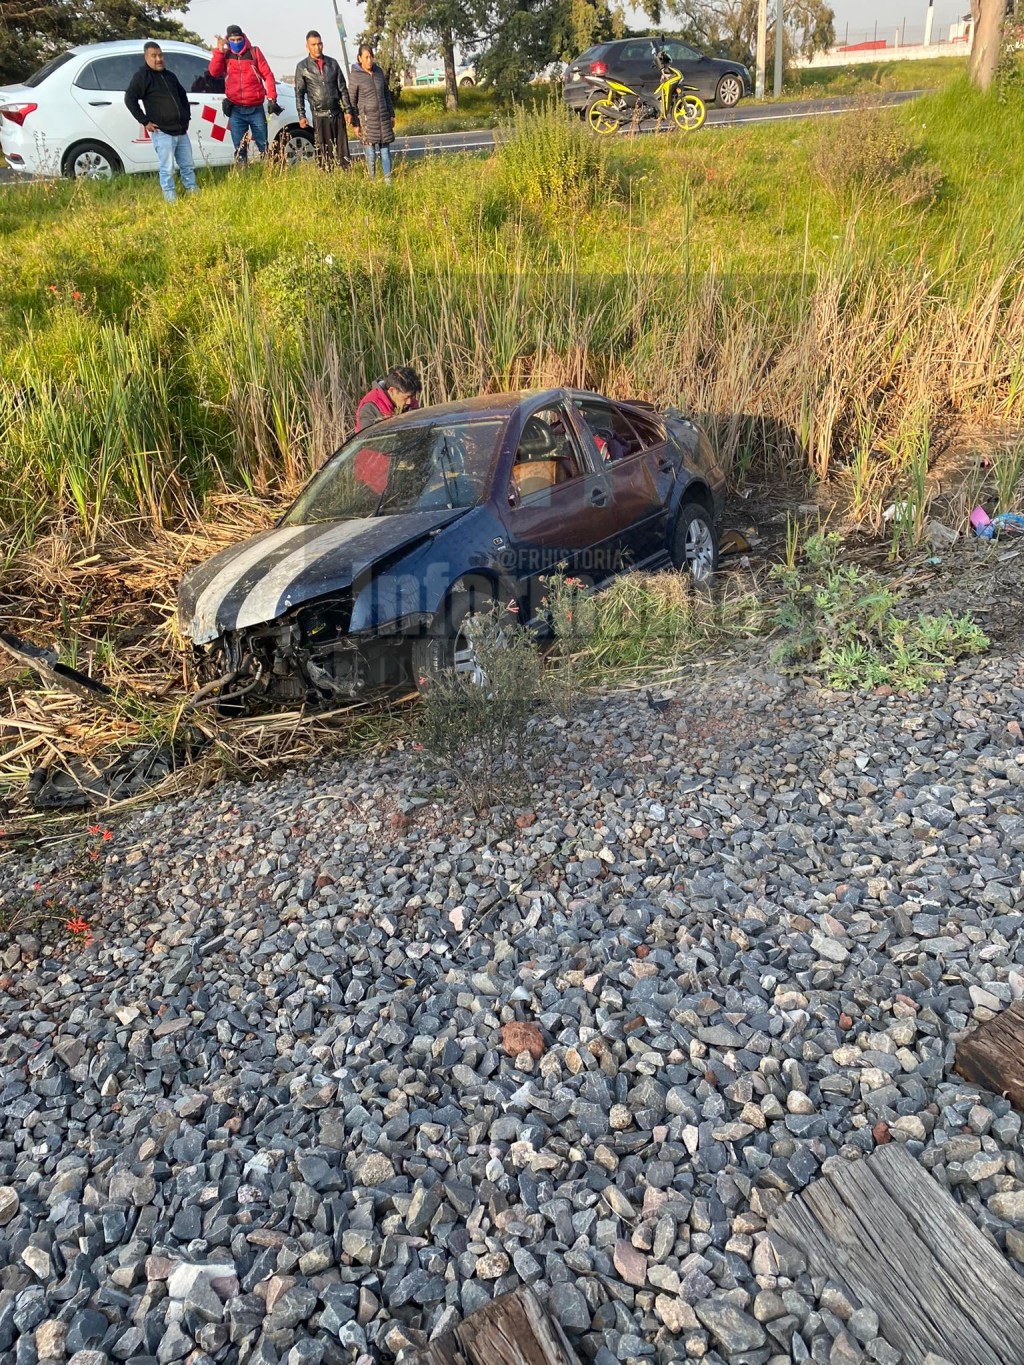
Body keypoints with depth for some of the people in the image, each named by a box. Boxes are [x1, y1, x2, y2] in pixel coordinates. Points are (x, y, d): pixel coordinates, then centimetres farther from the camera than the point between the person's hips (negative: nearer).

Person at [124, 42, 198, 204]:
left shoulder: (169, 75, 17)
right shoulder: (142, 76, -3)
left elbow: (183, 96, 32)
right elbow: (129, 99, -8)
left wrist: (186, 117, 20)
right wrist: (145, 122, -12)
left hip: (181, 131, 7)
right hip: (162, 132, -7)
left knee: (188, 166, 11)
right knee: (167, 170, -7)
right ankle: (172, 201, -1)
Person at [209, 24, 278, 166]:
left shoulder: (254, 52, 5)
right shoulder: (224, 55, 8)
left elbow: (267, 75, 2)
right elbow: (214, 72, -5)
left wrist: (272, 97, -9)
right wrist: (219, 50, -13)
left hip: (256, 108, -1)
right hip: (236, 110, 1)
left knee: (263, 145, 1)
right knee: (239, 148, 3)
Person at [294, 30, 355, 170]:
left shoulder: (332, 63, 8)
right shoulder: (302, 67, 1)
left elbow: (343, 89, 10)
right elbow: (299, 93, 1)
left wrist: (347, 110, 4)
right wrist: (301, 115, -6)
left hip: (337, 113, 2)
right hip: (319, 115, -2)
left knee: (342, 148, 3)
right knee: (323, 152, 0)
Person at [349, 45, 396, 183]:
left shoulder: (378, 71, 7)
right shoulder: (356, 76, -7)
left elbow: (387, 94, 16)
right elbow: (351, 101, -5)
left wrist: (391, 114, 14)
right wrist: (355, 123, -8)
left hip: (383, 117, 4)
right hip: (367, 119, -4)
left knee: (385, 151, 4)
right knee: (371, 153, -3)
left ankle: (388, 180, 10)